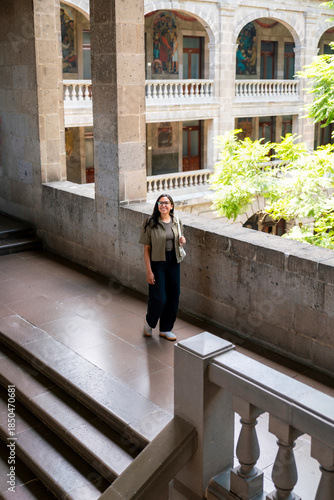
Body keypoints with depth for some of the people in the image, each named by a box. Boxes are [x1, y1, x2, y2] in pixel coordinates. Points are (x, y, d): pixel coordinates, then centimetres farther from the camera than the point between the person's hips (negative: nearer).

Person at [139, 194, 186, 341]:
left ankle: (165, 329, 26)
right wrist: (148, 271, -14)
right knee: (158, 298, -5)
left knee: (173, 297, 9)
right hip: (157, 263, -5)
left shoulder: (177, 222, 4)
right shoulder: (151, 223, -11)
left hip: (173, 263, 5)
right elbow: (146, 249, -10)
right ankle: (149, 322, 26)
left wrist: (182, 241, -6)